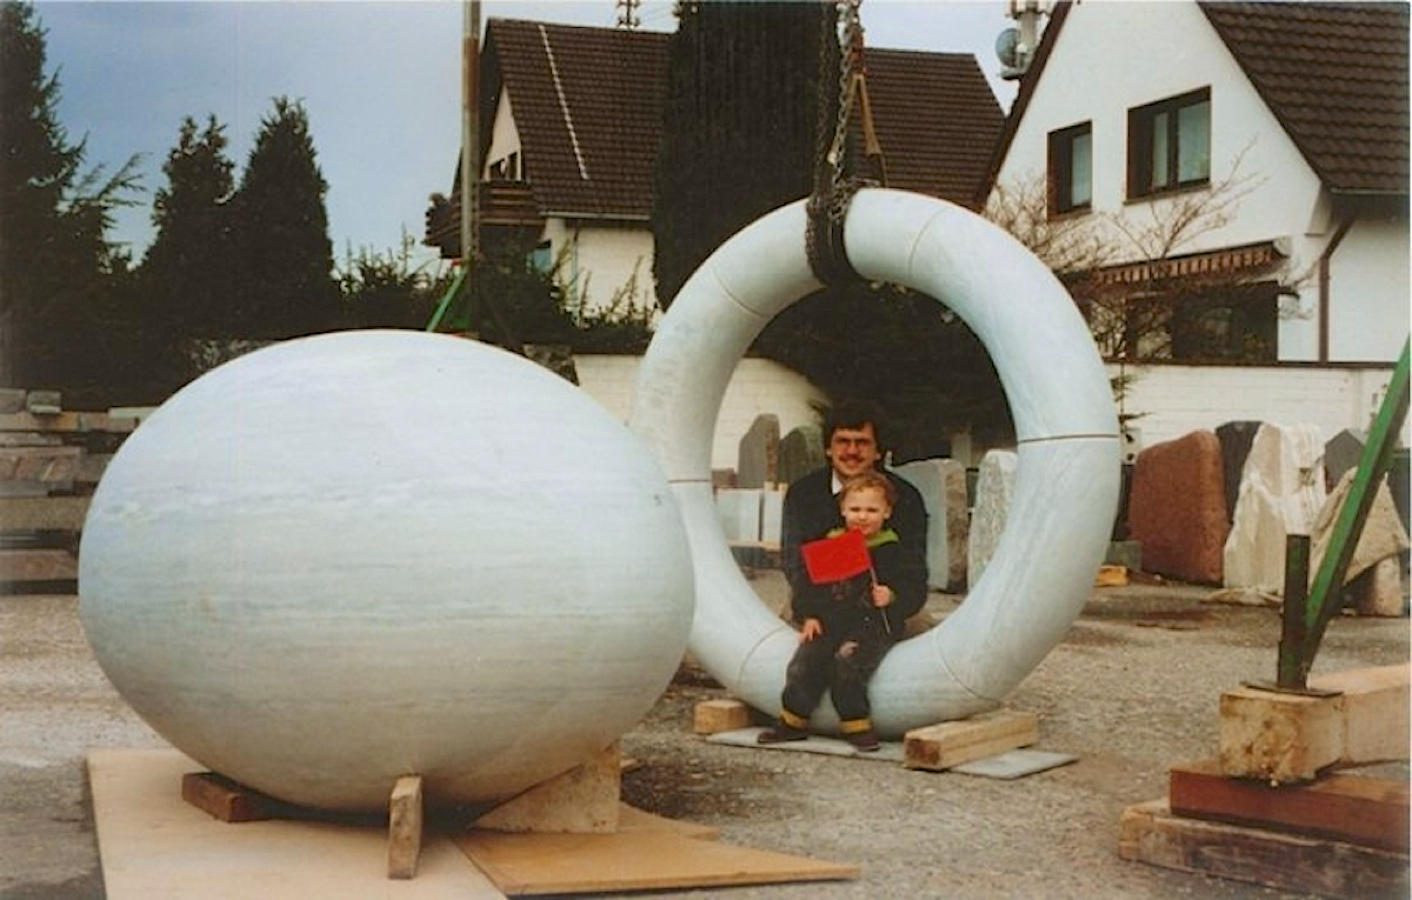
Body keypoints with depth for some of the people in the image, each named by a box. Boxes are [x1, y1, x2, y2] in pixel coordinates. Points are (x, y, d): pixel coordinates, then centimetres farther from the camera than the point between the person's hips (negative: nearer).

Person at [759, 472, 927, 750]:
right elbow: (810, 586, 18)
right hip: (831, 622, 4)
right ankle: (793, 721, -3)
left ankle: (856, 724, -14)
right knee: (805, 662, -17)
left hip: (875, 625, -4)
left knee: (847, 663, -29)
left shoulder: (894, 551, 4)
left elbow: (915, 591, 2)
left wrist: (892, 598, -18)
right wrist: (810, 615, 4)